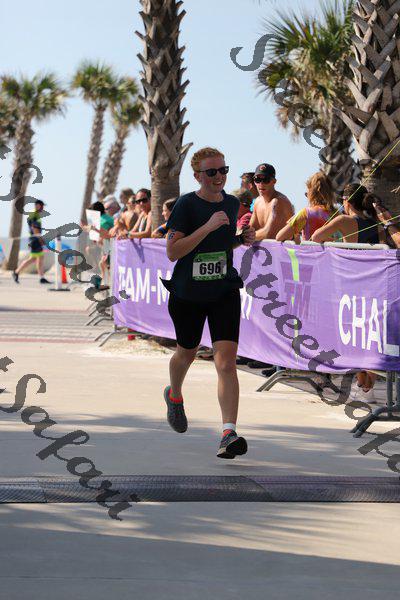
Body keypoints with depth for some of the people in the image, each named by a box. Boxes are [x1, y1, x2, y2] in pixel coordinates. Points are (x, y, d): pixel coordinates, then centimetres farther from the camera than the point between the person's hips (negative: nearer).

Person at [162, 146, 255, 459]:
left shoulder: (232, 204, 6)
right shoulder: (186, 205, -12)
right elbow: (172, 251, -20)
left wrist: (242, 240, 2)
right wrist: (208, 226, -26)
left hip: (224, 292, 2)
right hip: (188, 293, -2)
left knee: (227, 361, -14)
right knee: (187, 352, 20)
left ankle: (229, 434, -21)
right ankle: (175, 396, 54)